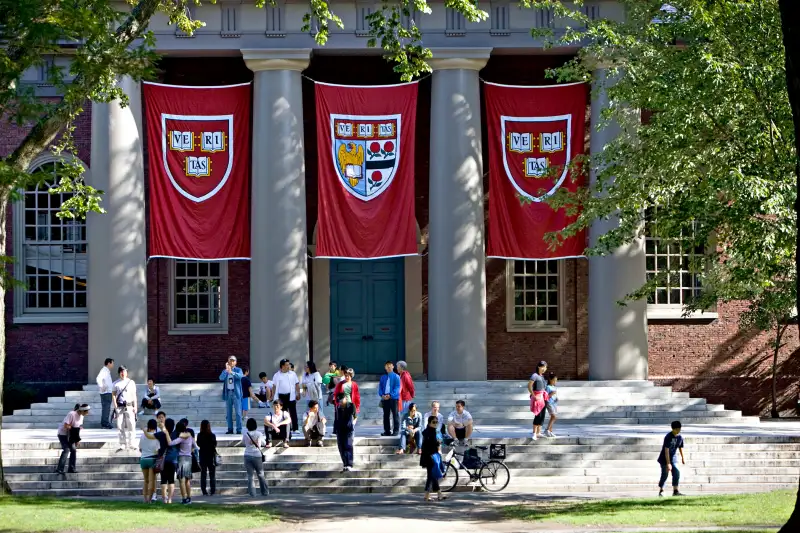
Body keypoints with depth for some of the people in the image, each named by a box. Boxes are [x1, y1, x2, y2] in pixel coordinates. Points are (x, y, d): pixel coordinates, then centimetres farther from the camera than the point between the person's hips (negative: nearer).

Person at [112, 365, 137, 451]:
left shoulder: (131, 382, 9)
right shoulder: (116, 383, 7)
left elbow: (134, 395, 10)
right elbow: (113, 395, 8)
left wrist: (135, 406, 4)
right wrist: (115, 406, -2)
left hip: (129, 406, 0)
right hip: (119, 406, 0)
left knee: (131, 425, -5)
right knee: (120, 426, 0)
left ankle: (130, 444, 1)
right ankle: (122, 445, 6)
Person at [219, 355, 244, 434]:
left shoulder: (238, 370, 3)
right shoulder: (225, 371, 11)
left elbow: (240, 376, -19)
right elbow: (221, 378, -8)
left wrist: (231, 372, -35)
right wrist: (226, 370, -21)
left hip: (236, 393, -3)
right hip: (228, 393, 3)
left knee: (238, 412, -6)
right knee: (228, 413, 5)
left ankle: (239, 429, -5)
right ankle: (230, 429, 11)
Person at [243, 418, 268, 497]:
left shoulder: (245, 434, -2)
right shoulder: (259, 434, -4)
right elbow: (263, 443, 9)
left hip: (247, 456, 0)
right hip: (257, 456, 0)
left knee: (250, 475, 3)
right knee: (260, 475, 13)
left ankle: (252, 493, -3)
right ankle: (265, 492, 19)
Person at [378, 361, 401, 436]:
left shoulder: (396, 377, -1)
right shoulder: (383, 377, 13)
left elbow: (397, 387, -8)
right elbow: (380, 387, 10)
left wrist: (390, 395, -19)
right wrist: (382, 395, -9)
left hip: (393, 398, -5)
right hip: (385, 398, 5)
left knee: (395, 415, -3)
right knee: (386, 415, 7)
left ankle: (396, 430, -1)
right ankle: (387, 431, 12)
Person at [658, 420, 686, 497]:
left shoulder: (680, 437, -3)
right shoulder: (668, 437, -23)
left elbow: (680, 447, 14)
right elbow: (666, 450, -27)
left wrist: (683, 458, 24)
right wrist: (668, 463, -31)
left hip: (673, 459, 5)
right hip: (664, 459, -5)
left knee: (676, 473, -9)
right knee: (664, 475, -1)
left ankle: (675, 491, -5)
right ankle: (661, 491, 15)